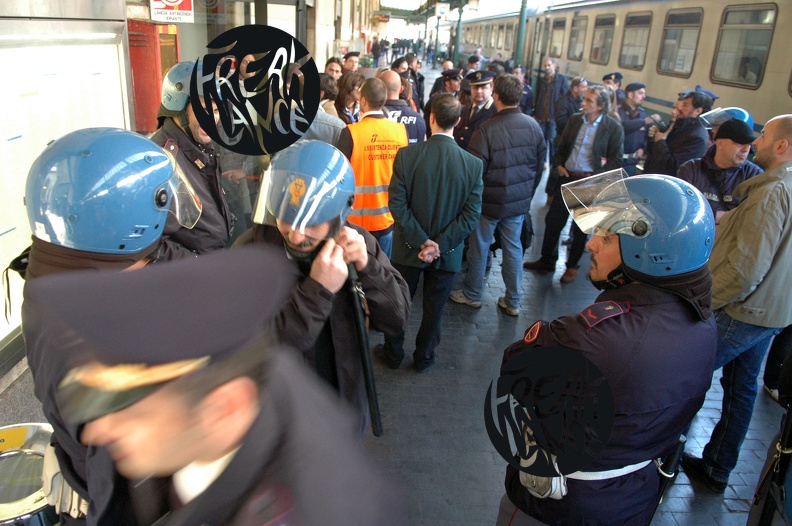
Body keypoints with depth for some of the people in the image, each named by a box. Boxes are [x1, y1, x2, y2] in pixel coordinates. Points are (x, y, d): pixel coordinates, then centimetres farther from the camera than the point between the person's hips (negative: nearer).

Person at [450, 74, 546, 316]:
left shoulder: (487, 130, -21)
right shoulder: (533, 126, -4)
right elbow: (539, 166, 6)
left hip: (490, 201, -4)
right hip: (520, 202, 5)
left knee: (479, 247, 12)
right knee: (513, 247, 15)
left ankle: (472, 294, 28)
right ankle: (513, 301, 25)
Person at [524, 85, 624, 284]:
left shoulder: (614, 128, -9)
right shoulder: (575, 120, 4)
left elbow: (616, 161, -7)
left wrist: (596, 177, -16)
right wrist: (558, 165, -1)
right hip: (567, 178, 4)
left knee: (580, 228, 9)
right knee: (553, 220, 9)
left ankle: (572, 266, 27)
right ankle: (547, 260, 27)